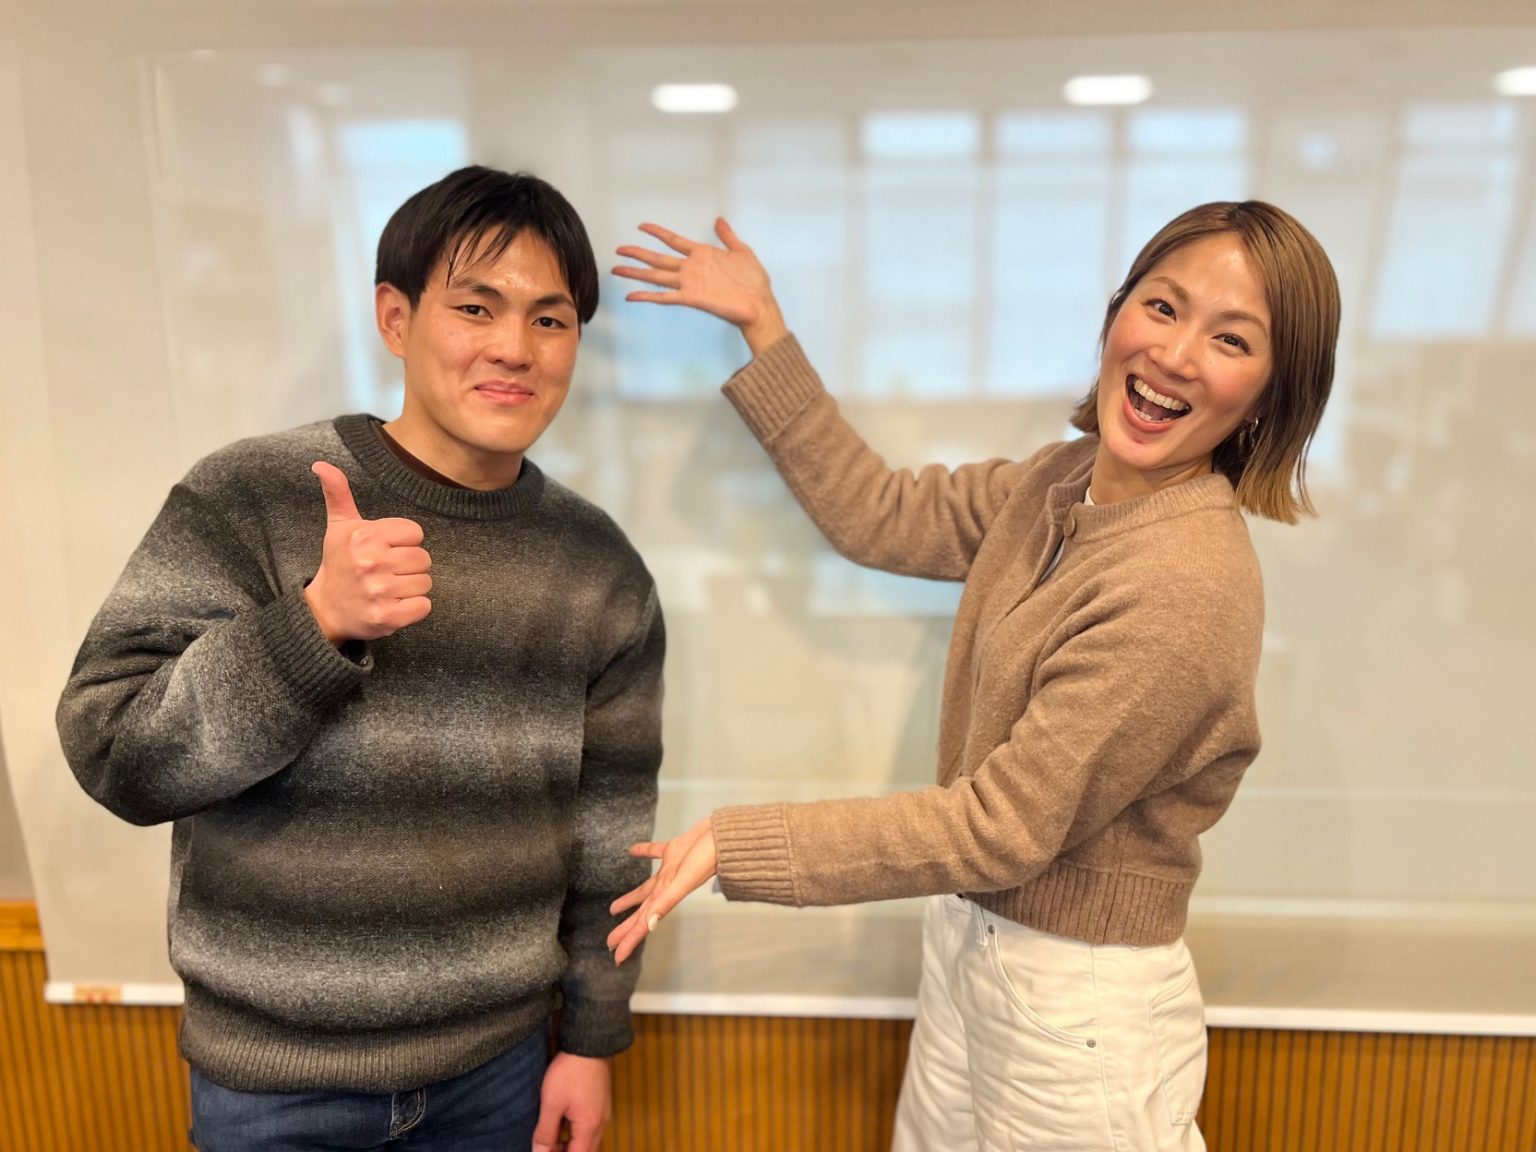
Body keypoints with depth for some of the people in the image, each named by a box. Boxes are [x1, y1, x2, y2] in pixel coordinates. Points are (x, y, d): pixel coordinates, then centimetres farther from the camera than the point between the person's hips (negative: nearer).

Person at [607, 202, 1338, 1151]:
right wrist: (763, 328, 4)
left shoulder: (1186, 589, -27)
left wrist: (733, 843, -20)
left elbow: (1000, 829, -24)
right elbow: (883, 521, 5)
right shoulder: (1063, 483, -2)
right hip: (967, 942, 7)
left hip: (1080, 1006, -7)